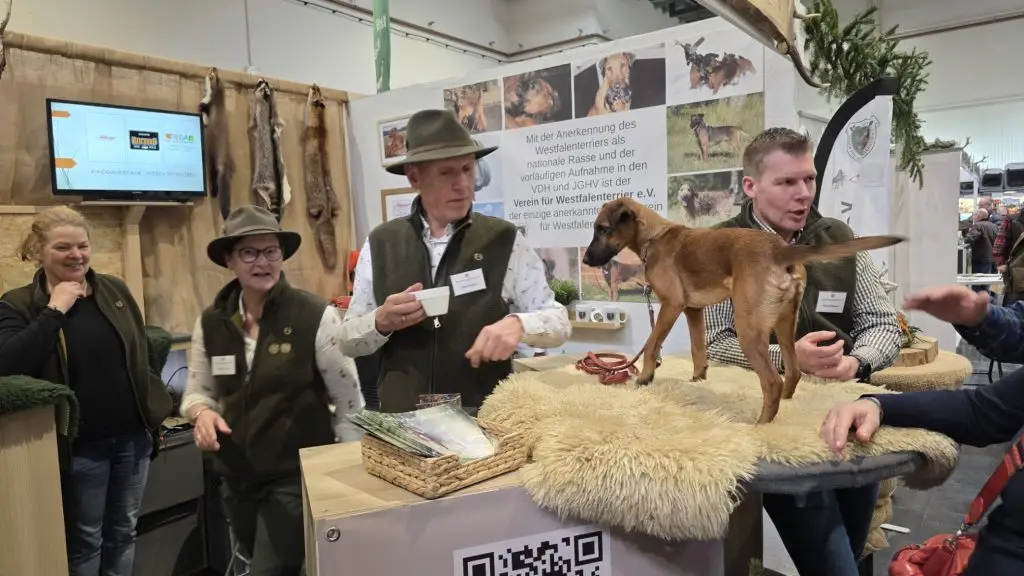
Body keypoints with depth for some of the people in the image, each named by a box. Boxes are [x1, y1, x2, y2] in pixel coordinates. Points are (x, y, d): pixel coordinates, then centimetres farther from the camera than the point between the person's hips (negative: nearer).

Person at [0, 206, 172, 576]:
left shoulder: (115, 290, 3)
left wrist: (156, 412, 12)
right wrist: (54, 311, -23)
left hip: (133, 436, 3)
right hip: (80, 446, -3)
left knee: (124, 532, 17)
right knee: (84, 540, 13)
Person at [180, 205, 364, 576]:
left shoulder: (317, 317, -16)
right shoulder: (210, 323, -1)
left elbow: (349, 402, -10)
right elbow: (197, 391, 10)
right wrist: (202, 413, -13)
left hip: (297, 475, -5)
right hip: (235, 477, 6)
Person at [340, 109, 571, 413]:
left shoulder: (505, 241, -2)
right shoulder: (379, 244, 2)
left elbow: (559, 320, -1)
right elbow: (348, 341, 5)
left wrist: (518, 323, -20)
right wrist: (381, 322, -14)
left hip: (485, 419, -1)